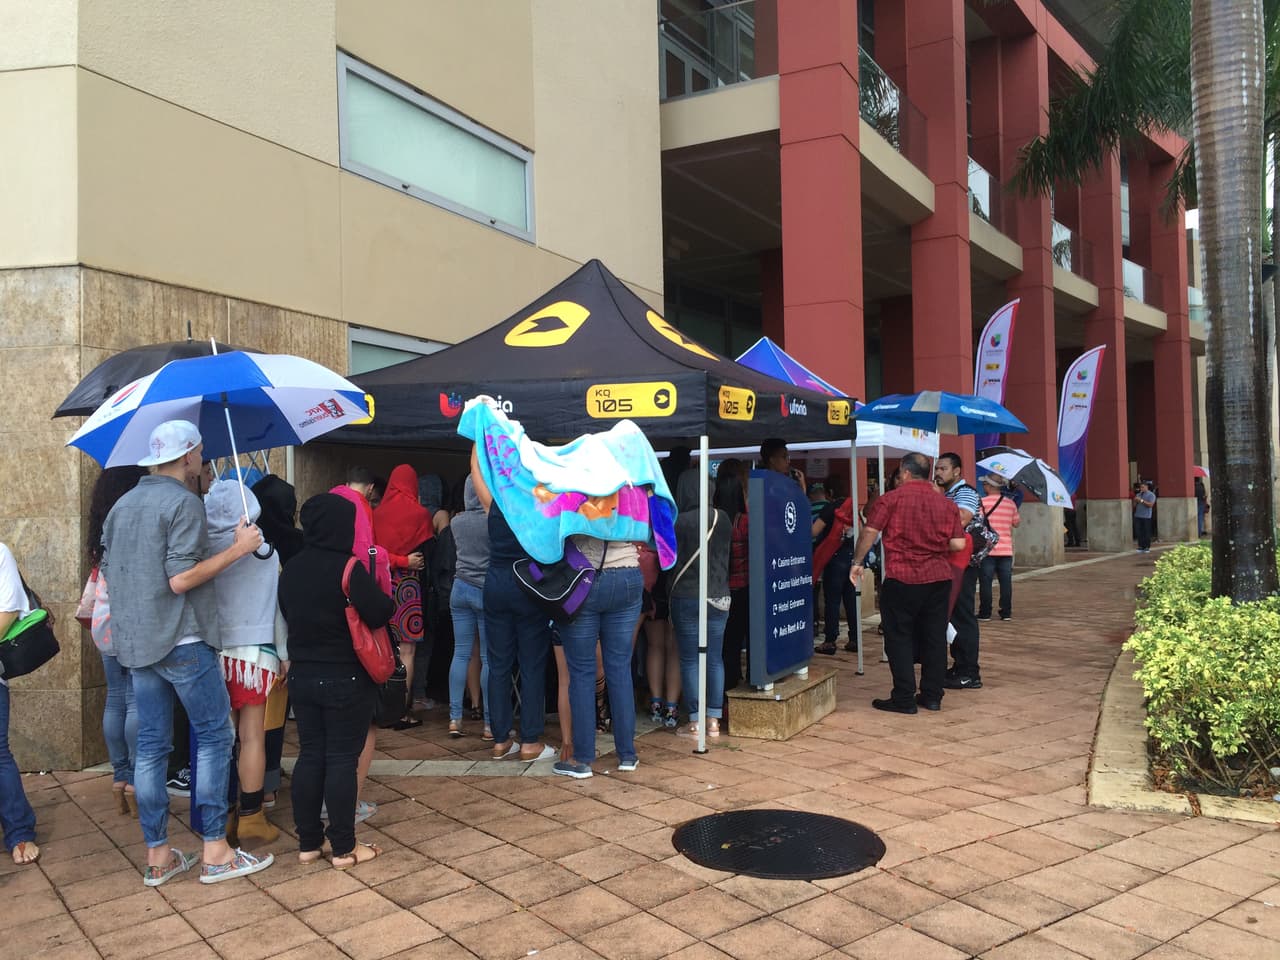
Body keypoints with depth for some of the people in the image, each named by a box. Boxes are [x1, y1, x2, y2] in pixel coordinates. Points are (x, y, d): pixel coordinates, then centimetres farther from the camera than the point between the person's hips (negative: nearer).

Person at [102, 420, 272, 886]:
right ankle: (215, 851, 5)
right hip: (182, 641, -8)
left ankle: (157, 855, 16)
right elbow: (181, 579, -19)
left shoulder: (121, 506, 13)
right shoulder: (184, 503, -12)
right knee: (214, 735, 2)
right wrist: (238, 548, -14)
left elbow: (109, 572, 18)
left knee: (151, 745, 10)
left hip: (135, 644, 8)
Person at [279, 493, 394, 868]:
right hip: (346, 680, -6)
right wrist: (386, 600, 2)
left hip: (302, 677, 6)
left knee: (310, 756, 12)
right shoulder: (349, 568, -18)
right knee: (342, 759, 1)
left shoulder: (291, 569, 5)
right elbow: (381, 614, -17)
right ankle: (344, 847, 8)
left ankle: (307, 842, 20)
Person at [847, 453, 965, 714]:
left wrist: (857, 562, 1)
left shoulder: (890, 499, -6)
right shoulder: (947, 504, 7)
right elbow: (958, 544, 2)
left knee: (899, 638, 4)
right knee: (935, 638, 12)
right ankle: (932, 696, 18)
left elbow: (869, 532, -11)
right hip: (939, 578, 4)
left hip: (901, 580, -4)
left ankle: (904, 699, 4)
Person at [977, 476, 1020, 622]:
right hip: (1006, 549, 4)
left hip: (987, 549, -4)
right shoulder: (1010, 503, 4)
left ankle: (985, 612, 5)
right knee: (1006, 582, 8)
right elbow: (1016, 522, 13)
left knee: (985, 582, 2)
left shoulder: (982, 502, -10)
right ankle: (1006, 612, 10)